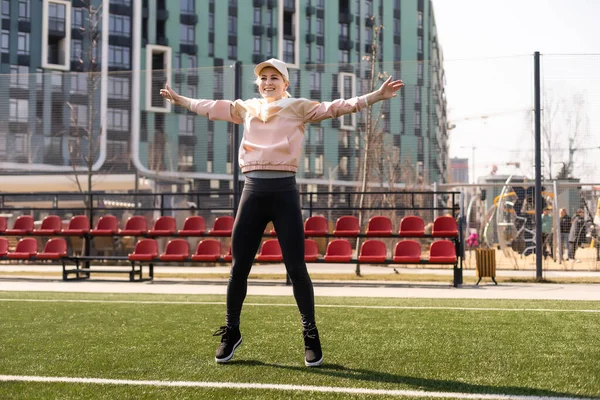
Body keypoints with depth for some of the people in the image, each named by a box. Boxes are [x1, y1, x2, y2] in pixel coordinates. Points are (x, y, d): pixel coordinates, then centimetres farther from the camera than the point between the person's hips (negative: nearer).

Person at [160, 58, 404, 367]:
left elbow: (336, 107, -4)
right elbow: (210, 107, 30)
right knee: (238, 267, 5)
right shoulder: (247, 108, 17)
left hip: (284, 191, -3)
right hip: (253, 191, 3)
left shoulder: (298, 108, 6)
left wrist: (378, 96, -15)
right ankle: (231, 332, 21)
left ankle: (310, 335, 9)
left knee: (296, 268, -4)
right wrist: (178, 99, 40)